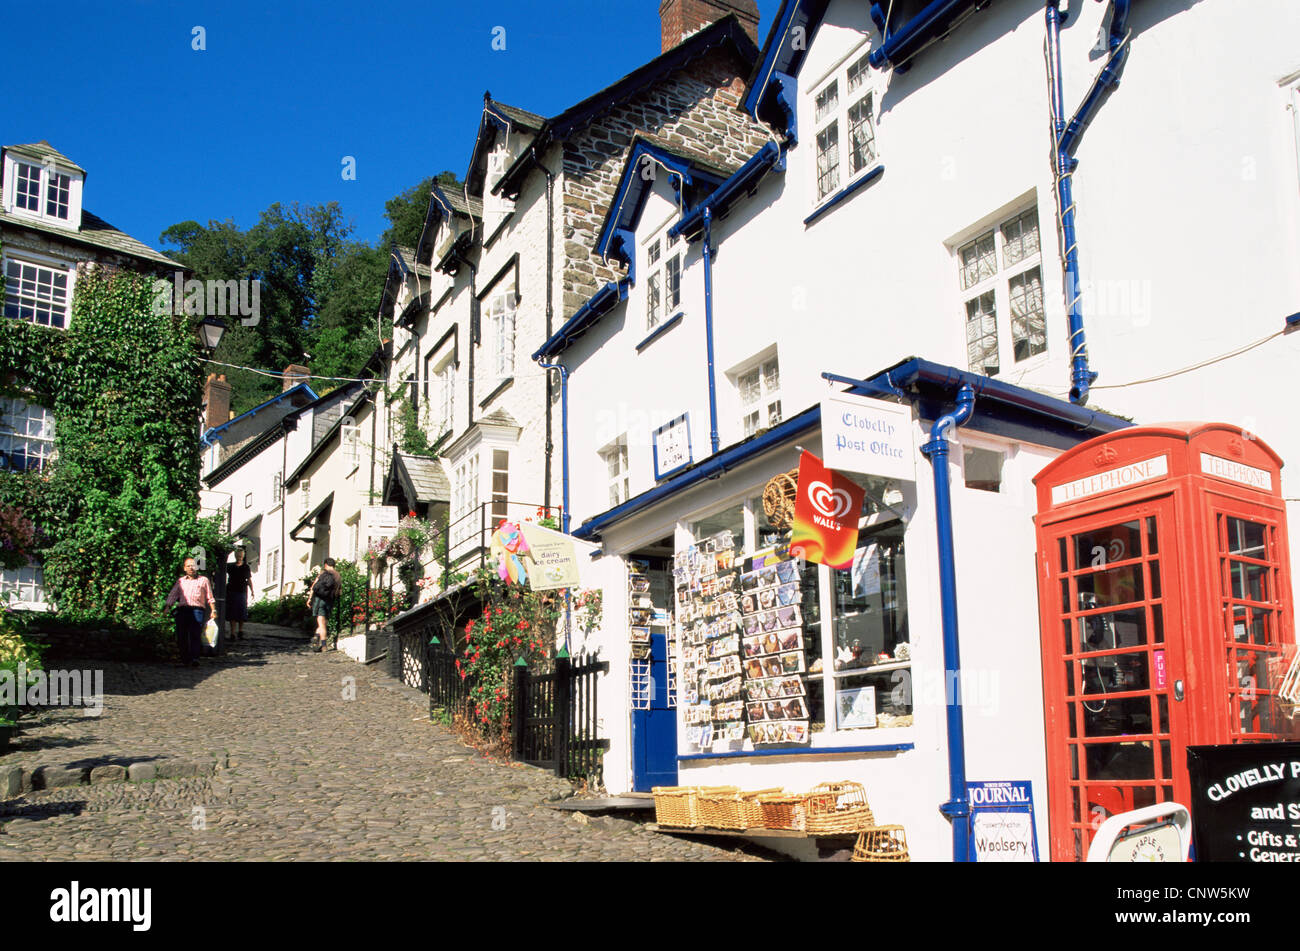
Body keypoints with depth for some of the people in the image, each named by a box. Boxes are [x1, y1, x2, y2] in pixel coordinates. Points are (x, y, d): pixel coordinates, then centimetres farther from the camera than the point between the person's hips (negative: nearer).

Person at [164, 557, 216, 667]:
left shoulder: (203, 580, 16)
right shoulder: (180, 580, 24)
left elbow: (210, 597, 14)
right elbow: (173, 595, 19)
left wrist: (213, 610, 4)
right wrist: (167, 607, 5)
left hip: (197, 610, -3)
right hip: (182, 610, 3)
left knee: (195, 634, -16)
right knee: (181, 635, -3)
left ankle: (194, 658, -24)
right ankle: (184, 658, 9)